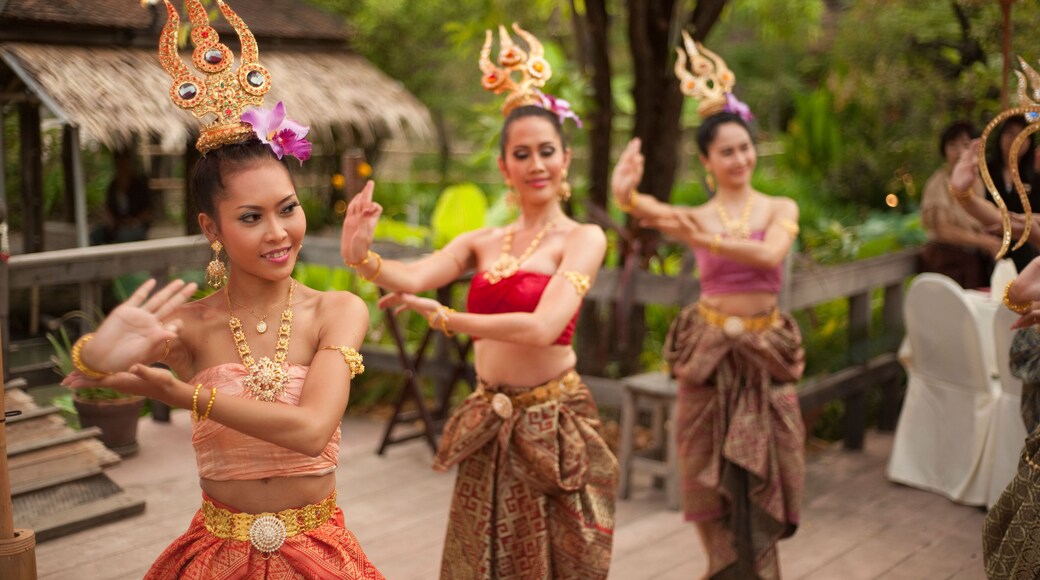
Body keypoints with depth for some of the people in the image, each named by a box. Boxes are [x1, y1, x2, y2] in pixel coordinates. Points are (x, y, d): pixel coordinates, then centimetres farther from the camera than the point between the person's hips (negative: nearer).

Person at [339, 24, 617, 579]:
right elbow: (413, 276, -10)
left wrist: (440, 316, -18)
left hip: (553, 426, -4)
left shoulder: (582, 238, -8)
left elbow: (542, 327, -23)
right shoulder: (482, 242, 7)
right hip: (488, 426, 4)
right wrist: (361, 257, -31)